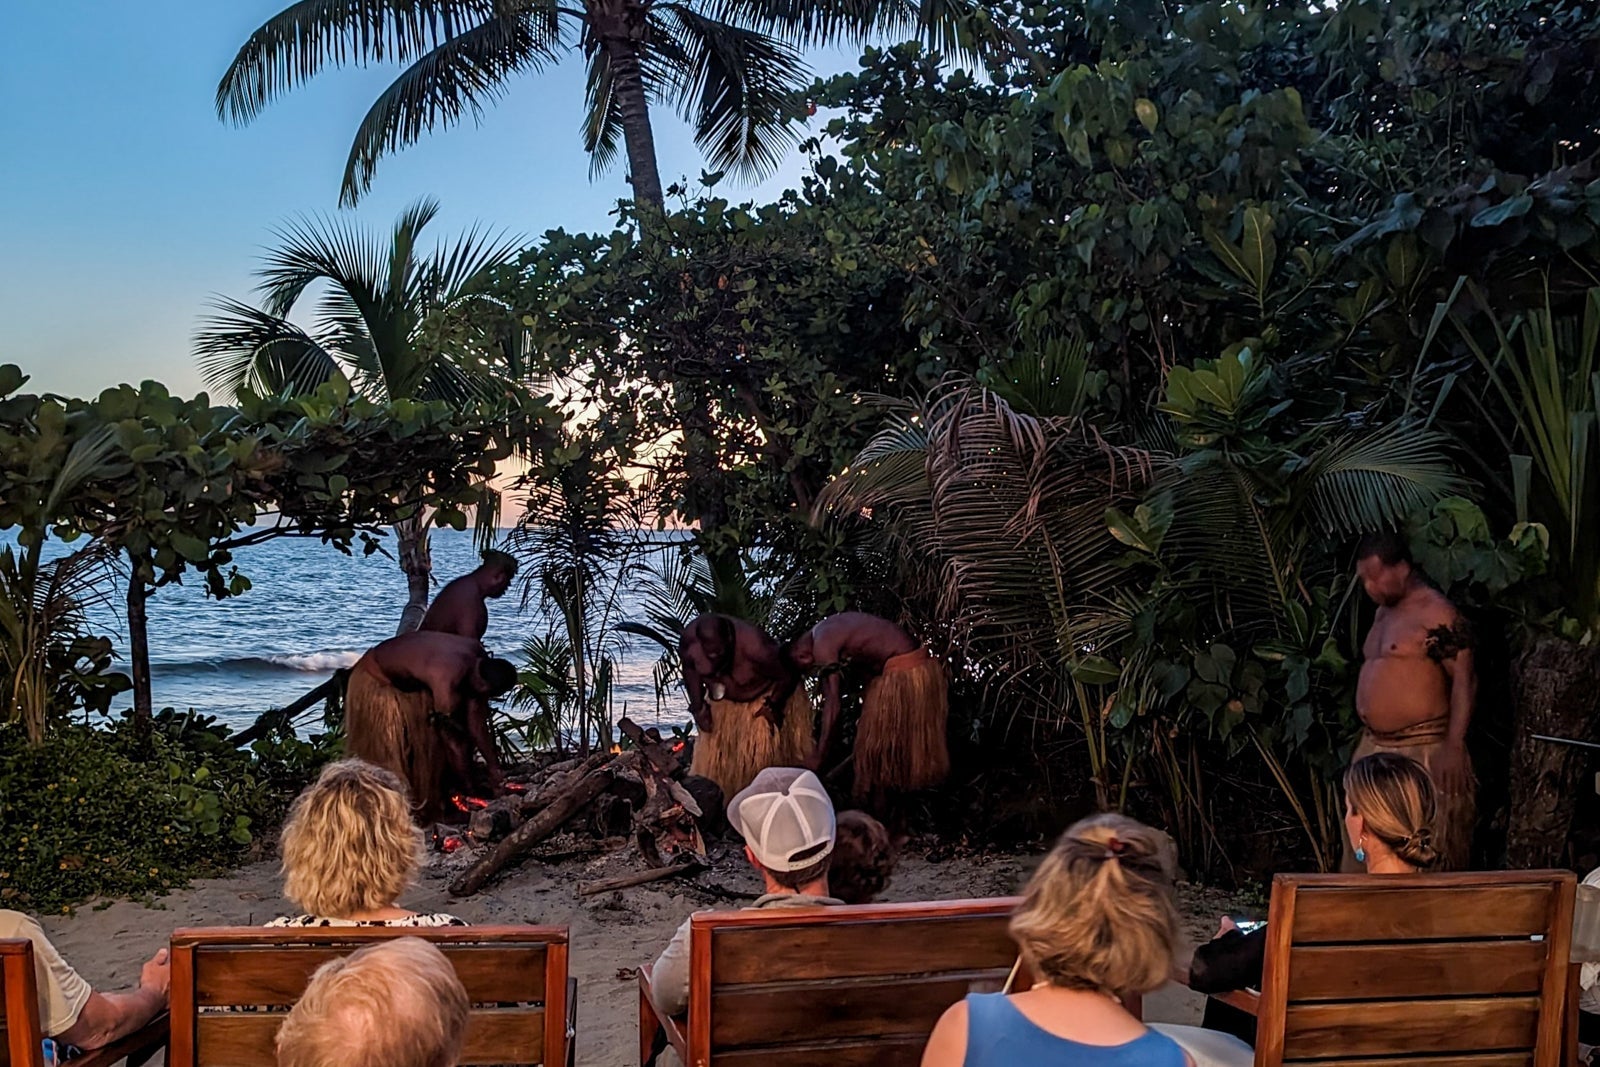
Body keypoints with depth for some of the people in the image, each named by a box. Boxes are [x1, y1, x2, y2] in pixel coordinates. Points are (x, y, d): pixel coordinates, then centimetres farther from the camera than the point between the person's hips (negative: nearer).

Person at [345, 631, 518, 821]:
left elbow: (477, 723, -7)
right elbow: (454, 744, -29)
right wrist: (471, 791, -19)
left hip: (409, 682, 8)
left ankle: (426, 811, 20)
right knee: (386, 757, -8)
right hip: (375, 682, -8)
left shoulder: (479, 660, -17)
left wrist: (494, 768, -5)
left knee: (432, 745, 9)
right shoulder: (446, 679, -40)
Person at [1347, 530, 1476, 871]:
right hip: (1375, 750, 9)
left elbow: (1464, 679, -16)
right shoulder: (1385, 612, 16)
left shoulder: (1436, 613, -12)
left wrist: (1453, 747, -21)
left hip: (1423, 753, -9)